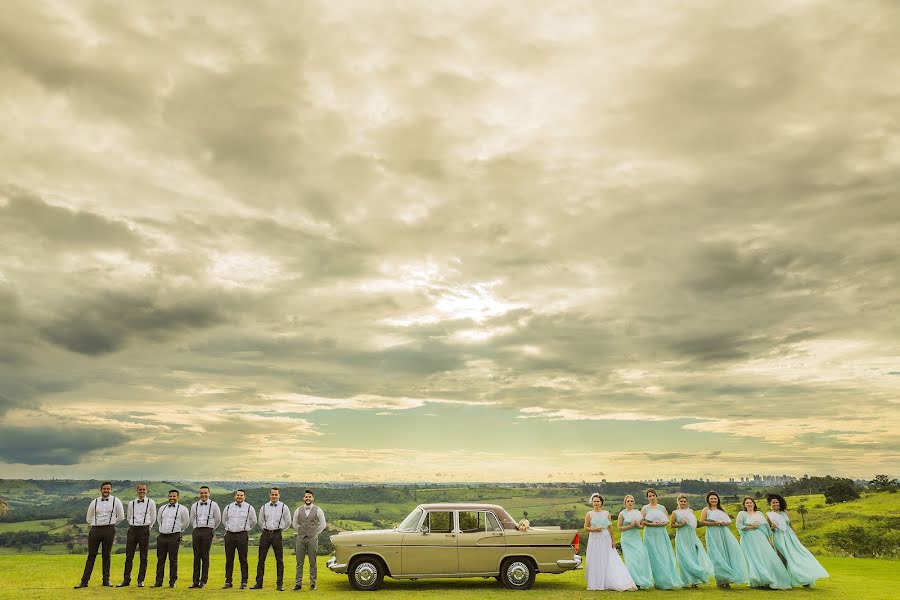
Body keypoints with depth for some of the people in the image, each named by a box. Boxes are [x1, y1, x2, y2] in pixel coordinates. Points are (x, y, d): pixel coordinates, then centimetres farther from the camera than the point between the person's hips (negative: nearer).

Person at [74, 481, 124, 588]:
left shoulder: (116, 501, 2)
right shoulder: (94, 502, 7)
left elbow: (121, 517, 8)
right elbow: (88, 518, 17)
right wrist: (95, 525, 10)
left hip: (109, 530, -1)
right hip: (95, 530, 1)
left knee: (106, 556, 4)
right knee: (91, 556, 3)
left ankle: (106, 580, 11)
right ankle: (84, 581, 7)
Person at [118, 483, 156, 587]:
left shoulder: (151, 503, 2)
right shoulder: (131, 503, 9)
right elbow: (128, 517, 21)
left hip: (144, 530, -2)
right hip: (132, 529, 2)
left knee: (143, 557, 1)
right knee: (129, 556, 3)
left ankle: (141, 580, 8)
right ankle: (126, 580, 10)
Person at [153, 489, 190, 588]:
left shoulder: (182, 509, 0)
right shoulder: (162, 508, 12)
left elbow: (186, 522, 10)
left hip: (174, 537, -4)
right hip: (162, 536, 4)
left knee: (173, 560, -1)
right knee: (160, 559, 7)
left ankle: (172, 582, 6)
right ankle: (158, 581, 14)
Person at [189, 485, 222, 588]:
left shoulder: (213, 505, 2)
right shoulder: (194, 505, 11)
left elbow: (218, 519, 10)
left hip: (207, 531, -3)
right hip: (196, 531, 3)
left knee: (205, 557, -3)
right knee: (196, 557, 3)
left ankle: (203, 581, 2)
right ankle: (195, 580, 8)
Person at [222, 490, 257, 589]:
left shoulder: (249, 508, 2)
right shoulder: (228, 507, 8)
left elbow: (253, 521, 14)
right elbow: (224, 520, 25)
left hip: (242, 535, -3)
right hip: (229, 535, 3)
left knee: (243, 560, -2)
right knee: (229, 559, 6)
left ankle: (244, 582, 4)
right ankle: (228, 581, 14)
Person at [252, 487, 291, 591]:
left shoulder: (284, 507, 1)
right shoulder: (264, 507, 6)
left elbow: (288, 522, 10)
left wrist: (280, 529, 7)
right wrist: (265, 529, 13)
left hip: (277, 534, -2)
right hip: (265, 534, 2)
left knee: (279, 560, 0)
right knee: (261, 559, 3)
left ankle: (280, 584, 6)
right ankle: (259, 583, 11)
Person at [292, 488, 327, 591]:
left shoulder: (317, 510, -1)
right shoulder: (298, 510, 5)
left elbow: (323, 524, 6)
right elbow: (294, 524, 17)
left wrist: (315, 533, 5)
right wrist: (301, 532, 12)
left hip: (312, 539, -2)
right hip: (300, 539, 2)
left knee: (313, 563, 1)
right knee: (299, 563, 4)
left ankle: (312, 583, 8)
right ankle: (298, 583, 10)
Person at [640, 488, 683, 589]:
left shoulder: (662, 507, 11)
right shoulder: (645, 508, 2)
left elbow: (668, 520, 12)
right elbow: (641, 521, -5)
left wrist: (662, 523, -8)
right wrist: (652, 524, -16)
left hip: (661, 534, 3)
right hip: (650, 535, -2)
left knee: (665, 556, -1)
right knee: (654, 557, -3)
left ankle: (669, 580, 4)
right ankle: (659, 581, 2)